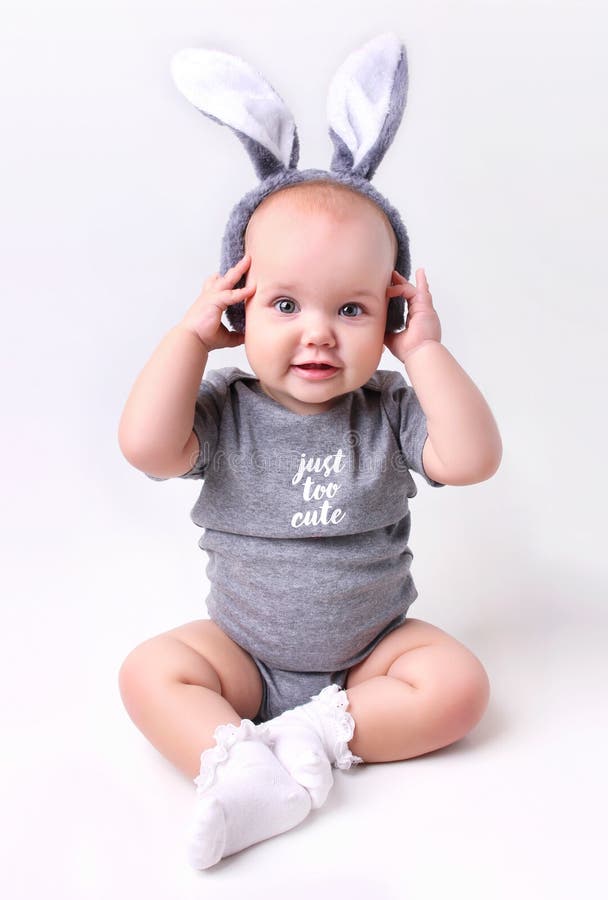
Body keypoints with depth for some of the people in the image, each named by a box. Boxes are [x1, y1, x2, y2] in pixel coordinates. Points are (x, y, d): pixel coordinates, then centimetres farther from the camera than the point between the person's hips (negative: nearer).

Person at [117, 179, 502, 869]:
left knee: (460, 685, -20)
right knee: (148, 672, -20)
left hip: (371, 650, 1)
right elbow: (148, 446, -30)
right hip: (243, 651, 0)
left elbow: (472, 459, -25)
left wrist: (424, 350, -23)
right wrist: (191, 333, -23)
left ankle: (317, 734, -18)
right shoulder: (226, 412, -11)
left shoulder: (389, 411, -10)